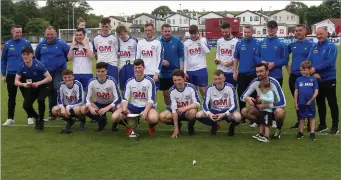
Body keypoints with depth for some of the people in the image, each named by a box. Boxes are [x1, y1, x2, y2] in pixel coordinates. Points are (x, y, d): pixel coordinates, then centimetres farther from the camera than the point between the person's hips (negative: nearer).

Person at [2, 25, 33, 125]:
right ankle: (10, 118, 18)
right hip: (11, 75, 2)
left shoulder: (26, 43, -3)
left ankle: (30, 117, 13)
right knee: (11, 97, 10)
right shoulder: (7, 44, 2)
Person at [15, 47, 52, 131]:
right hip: (31, 88, 4)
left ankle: (41, 120, -6)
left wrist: (38, 83, -37)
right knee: (26, 105, -12)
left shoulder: (38, 65, -27)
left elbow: (49, 78, -25)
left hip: (43, 86, -4)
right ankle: (37, 118, 20)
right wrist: (23, 84, -32)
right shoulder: (22, 67, -14)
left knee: (40, 100, -31)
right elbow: (16, 81, -11)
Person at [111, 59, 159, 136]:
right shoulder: (129, 81, 0)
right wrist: (124, 108, -23)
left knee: (153, 118, -38)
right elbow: (125, 99, -1)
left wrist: (145, 111, -31)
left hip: (146, 107, -3)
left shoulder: (150, 81, -9)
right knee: (115, 116, -21)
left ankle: (151, 127, 3)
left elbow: (151, 100, -14)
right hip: (132, 107, 3)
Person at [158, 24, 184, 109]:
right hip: (163, 72, 1)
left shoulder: (177, 41, -3)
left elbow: (181, 56, 1)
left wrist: (181, 69, -4)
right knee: (165, 93, 10)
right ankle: (168, 109, 26)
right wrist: (161, 61, -17)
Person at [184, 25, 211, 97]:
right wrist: (185, 71, 5)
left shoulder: (203, 40, 1)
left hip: (201, 68, -3)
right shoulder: (186, 43, 6)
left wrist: (200, 40, -11)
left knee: (203, 89, -4)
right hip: (190, 70, 3)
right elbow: (185, 58, 8)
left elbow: (207, 51, -18)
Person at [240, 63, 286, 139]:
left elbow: (283, 103, -28)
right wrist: (247, 98, -32)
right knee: (244, 111, -18)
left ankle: (279, 129, -4)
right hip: (261, 108, 4)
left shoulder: (273, 83, -24)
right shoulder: (255, 82, -12)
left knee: (280, 112, -39)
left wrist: (266, 105, -33)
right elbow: (242, 96, -7)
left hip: (274, 107, -4)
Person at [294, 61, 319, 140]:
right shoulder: (298, 79, 2)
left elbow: (316, 92, -4)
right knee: (302, 118, 12)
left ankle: (312, 133, 13)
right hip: (301, 103, 2)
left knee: (311, 117, 7)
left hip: (310, 103, -2)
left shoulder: (313, 79, -4)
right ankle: (301, 132, 21)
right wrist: (296, 102, 3)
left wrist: (311, 100, -12)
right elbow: (296, 91, 5)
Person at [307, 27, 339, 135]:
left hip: (329, 79, -5)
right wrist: (314, 73, -15)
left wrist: (315, 69, -20)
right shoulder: (314, 47, 8)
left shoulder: (331, 46, -8)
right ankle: (322, 125, 24)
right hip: (317, 80, 6)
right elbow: (308, 62, 1)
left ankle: (335, 126, 9)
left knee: (332, 103, 1)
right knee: (320, 103, 13)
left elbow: (329, 62, -20)